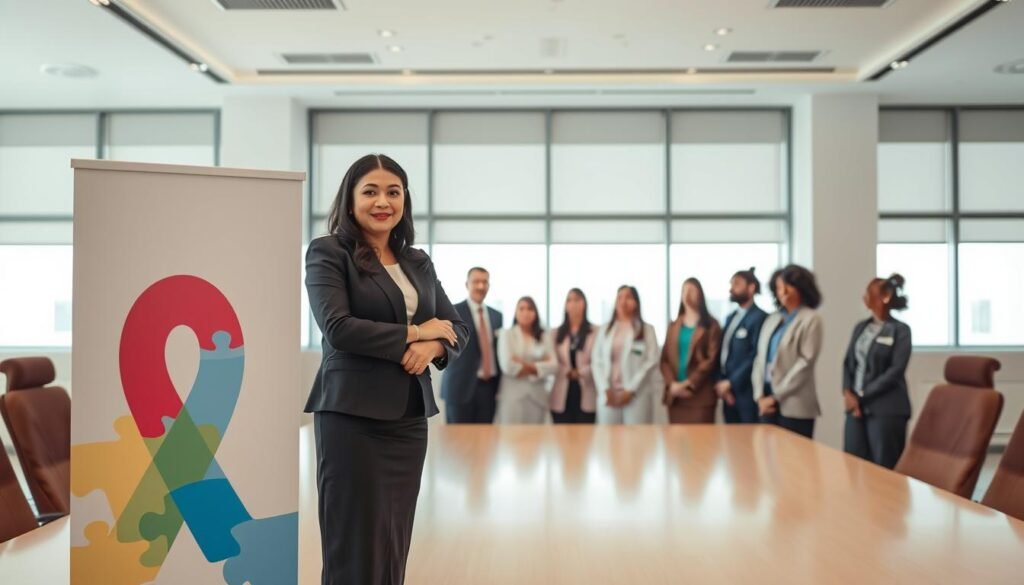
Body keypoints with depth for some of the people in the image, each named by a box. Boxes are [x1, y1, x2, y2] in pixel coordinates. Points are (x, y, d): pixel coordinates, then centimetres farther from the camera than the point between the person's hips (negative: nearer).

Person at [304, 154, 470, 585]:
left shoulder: (418, 262, 15)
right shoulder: (328, 253, -3)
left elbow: (458, 329, 13)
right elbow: (337, 328, -16)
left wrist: (431, 347, -9)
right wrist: (414, 332, -8)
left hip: (410, 417, 6)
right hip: (352, 416, -5)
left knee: (395, 548, 9)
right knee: (354, 549, 0)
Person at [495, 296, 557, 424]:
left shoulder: (544, 337, 10)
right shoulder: (507, 334, 0)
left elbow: (553, 365, -1)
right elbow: (508, 366, -13)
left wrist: (528, 366, -12)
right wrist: (539, 366, -4)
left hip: (537, 396, 4)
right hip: (513, 395, -3)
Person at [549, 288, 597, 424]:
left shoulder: (595, 333, 2)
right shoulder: (555, 333, 15)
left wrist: (580, 372, -19)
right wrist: (567, 372, -12)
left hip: (585, 395, -2)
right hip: (562, 396, 3)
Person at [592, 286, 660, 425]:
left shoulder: (646, 330, 7)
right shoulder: (605, 330, 15)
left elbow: (651, 362, -3)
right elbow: (596, 361, 7)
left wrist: (631, 390, -10)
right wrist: (605, 389, -7)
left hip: (637, 395, -2)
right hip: (608, 395, 2)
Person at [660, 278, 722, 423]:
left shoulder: (710, 326, 3)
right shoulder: (674, 326, 17)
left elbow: (711, 360, -7)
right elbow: (665, 358, 11)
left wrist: (688, 384, -13)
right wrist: (672, 384, -6)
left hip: (700, 395, -4)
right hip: (675, 395, 4)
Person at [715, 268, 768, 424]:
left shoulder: (760, 317, -9)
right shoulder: (730, 318, 17)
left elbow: (756, 356, -16)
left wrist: (731, 382, -14)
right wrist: (721, 382, 2)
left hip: (746, 391, -7)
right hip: (728, 390, 7)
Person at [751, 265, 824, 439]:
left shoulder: (811, 320, -2)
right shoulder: (772, 320, 16)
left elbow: (806, 361, -10)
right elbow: (760, 358, 13)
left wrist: (777, 395, -11)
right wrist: (760, 395, 0)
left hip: (794, 404, -6)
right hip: (769, 401, 6)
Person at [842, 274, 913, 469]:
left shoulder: (900, 330, -4)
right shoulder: (860, 327, 15)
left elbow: (895, 371, -11)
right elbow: (848, 362, 12)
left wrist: (863, 396, -12)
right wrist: (848, 393, -5)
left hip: (886, 410, -6)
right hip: (856, 407, 6)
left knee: (884, 469, -1)